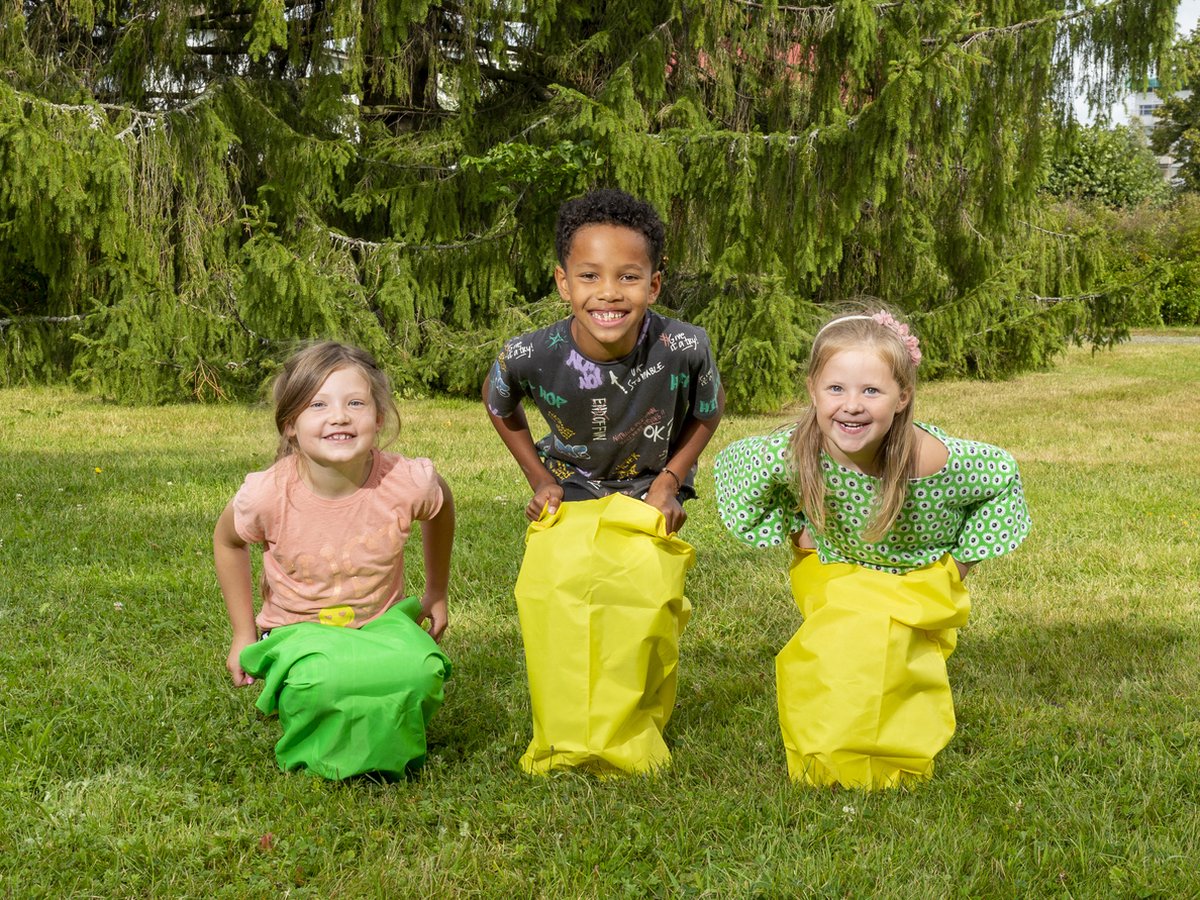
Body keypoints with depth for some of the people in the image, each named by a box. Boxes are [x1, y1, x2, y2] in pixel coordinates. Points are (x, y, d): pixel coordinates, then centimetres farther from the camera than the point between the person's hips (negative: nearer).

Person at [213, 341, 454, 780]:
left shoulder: (409, 483, -21)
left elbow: (440, 508, 6)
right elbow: (227, 541, 2)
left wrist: (436, 595, 16)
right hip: (297, 631, -1)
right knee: (318, 680, -36)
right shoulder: (267, 494, -22)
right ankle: (316, 751, 1)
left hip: (380, 624, 1)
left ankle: (385, 745, 4)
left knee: (421, 670, -32)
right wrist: (243, 634, 6)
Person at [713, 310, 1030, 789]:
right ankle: (828, 761, 14)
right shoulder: (796, 452, -32)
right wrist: (793, 532, -6)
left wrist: (962, 561, -7)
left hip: (921, 576, -1)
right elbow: (730, 463, -8)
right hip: (834, 571, 1)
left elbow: (1002, 475, -13)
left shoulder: (933, 460, -36)